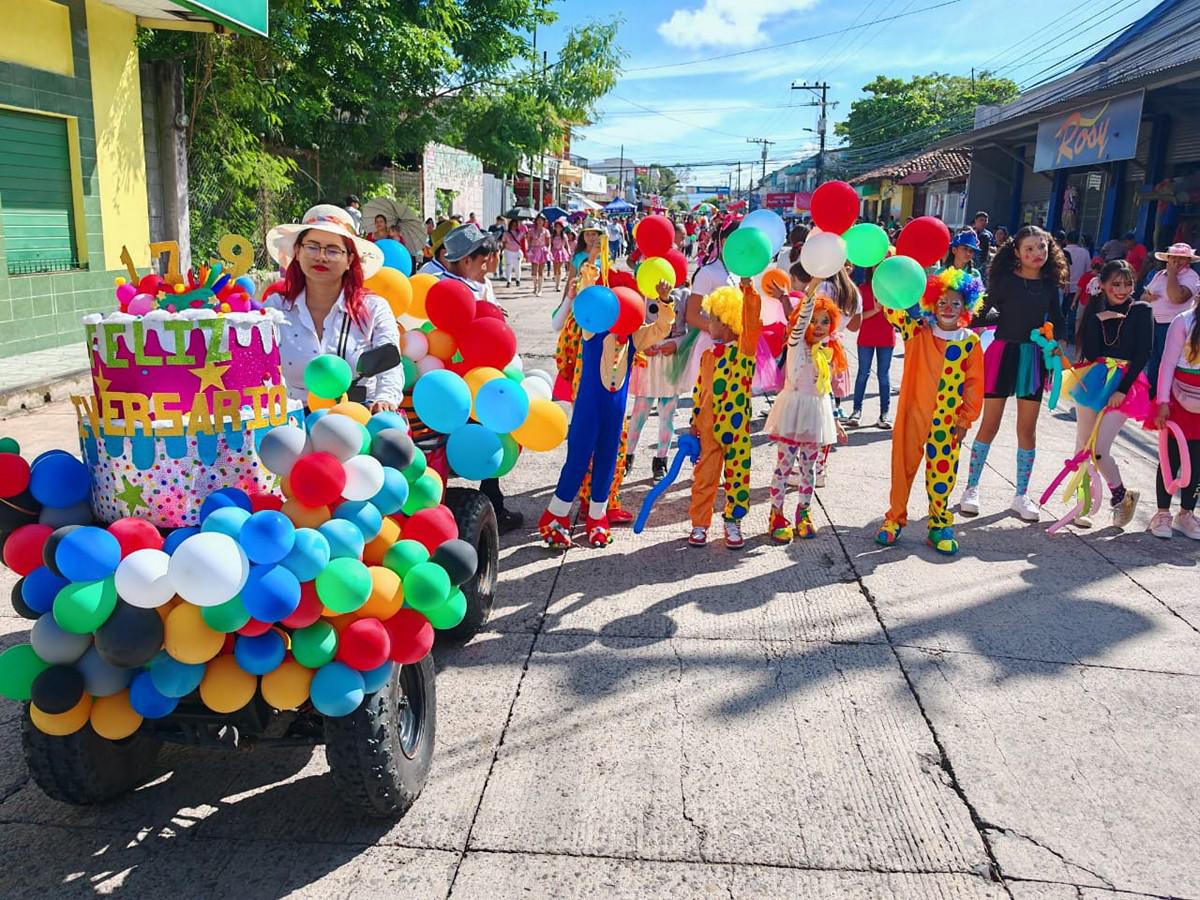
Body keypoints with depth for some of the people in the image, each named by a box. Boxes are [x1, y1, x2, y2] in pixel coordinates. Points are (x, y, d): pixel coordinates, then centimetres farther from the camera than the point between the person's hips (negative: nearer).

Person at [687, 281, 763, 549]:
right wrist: (695, 421, 12)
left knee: (738, 476, 6)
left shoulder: (745, 350, -5)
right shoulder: (709, 354, 8)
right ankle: (699, 524, 18)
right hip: (709, 426, 4)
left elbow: (752, 324, -24)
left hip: (738, 427, -3)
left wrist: (748, 291, -33)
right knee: (704, 476, 7)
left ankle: (733, 523, 21)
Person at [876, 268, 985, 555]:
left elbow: (974, 384, 2)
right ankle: (895, 518, 22)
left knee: (942, 472, 8)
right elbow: (894, 309, -15)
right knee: (903, 465, 8)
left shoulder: (970, 342, -1)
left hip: (948, 420, 1)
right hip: (913, 413, 0)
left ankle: (940, 525, 23)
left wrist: (965, 420, 0)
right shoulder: (917, 332, -1)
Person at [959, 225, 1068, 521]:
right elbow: (982, 315, -3)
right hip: (1003, 354, -3)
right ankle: (971, 488, 13)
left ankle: (1021, 496, 17)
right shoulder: (1005, 280, -6)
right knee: (989, 425, 2)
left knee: (1027, 430, 6)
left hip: (1033, 358, 4)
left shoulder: (1050, 285, 5)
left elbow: (1056, 323, 12)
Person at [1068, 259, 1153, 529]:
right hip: (1093, 381, 3)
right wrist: (1098, 319, -16)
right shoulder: (1094, 311, 4)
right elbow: (1089, 353, -6)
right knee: (1083, 445, 5)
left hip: (1124, 385, -3)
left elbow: (1143, 354, -5)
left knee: (1099, 448, -11)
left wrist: (1122, 389, -12)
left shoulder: (1141, 310, -1)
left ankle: (1121, 496, 13)